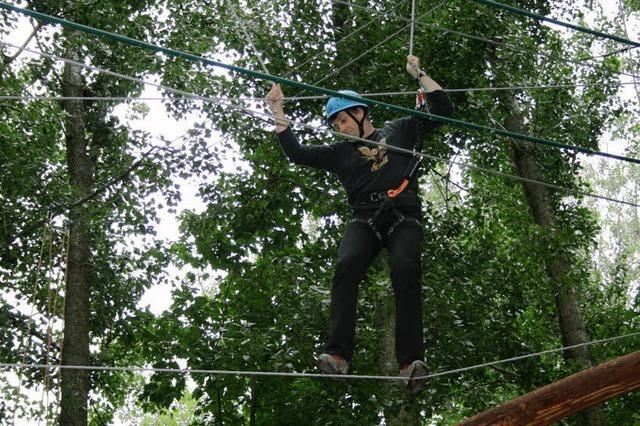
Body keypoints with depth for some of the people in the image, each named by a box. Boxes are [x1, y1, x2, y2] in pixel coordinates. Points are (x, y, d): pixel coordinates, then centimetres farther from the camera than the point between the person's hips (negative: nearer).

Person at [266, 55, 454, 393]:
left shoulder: (399, 130, 23)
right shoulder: (340, 152, 26)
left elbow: (443, 109, 21)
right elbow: (296, 153, 21)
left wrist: (419, 74, 15)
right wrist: (278, 112, 18)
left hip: (403, 217, -2)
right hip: (364, 220, 2)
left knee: (405, 270, -30)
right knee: (346, 266, -29)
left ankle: (410, 362, -40)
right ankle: (338, 355, -40)